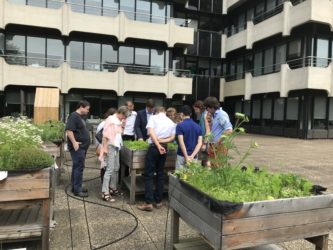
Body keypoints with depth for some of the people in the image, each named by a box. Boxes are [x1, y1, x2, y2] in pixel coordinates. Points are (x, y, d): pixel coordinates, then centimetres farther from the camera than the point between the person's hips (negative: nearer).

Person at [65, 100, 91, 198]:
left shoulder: (81, 117, 17)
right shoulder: (74, 116, -14)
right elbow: (68, 130, -23)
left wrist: (86, 141, 23)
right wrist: (74, 142, -28)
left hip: (82, 146, 10)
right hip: (77, 147, -10)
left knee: (77, 167, 14)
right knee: (79, 167, -8)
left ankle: (75, 187, 22)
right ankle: (77, 190, -2)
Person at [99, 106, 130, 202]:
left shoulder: (118, 121, 11)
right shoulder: (111, 119, -15)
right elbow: (105, 135, -18)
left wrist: (123, 124, 11)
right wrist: (105, 148, -19)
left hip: (116, 147, 9)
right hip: (110, 146, -9)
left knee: (116, 168, 14)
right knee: (110, 169, -10)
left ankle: (113, 188, 26)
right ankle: (105, 193, -6)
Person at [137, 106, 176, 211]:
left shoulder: (153, 117, 1)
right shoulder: (171, 122, 13)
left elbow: (151, 132, -13)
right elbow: (172, 138, 4)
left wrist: (158, 145, -18)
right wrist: (162, 141, -6)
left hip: (153, 147, -4)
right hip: (164, 148, 4)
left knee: (149, 174, -1)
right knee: (160, 174, 13)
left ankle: (148, 202, -4)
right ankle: (158, 201, 17)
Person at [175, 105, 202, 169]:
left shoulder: (180, 125, -8)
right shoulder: (197, 126, 7)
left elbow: (181, 142, -15)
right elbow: (200, 143, -2)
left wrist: (186, 156, -14)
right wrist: (192, 155, -9)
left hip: (182, 156, -4)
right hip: (194, 157, 4)